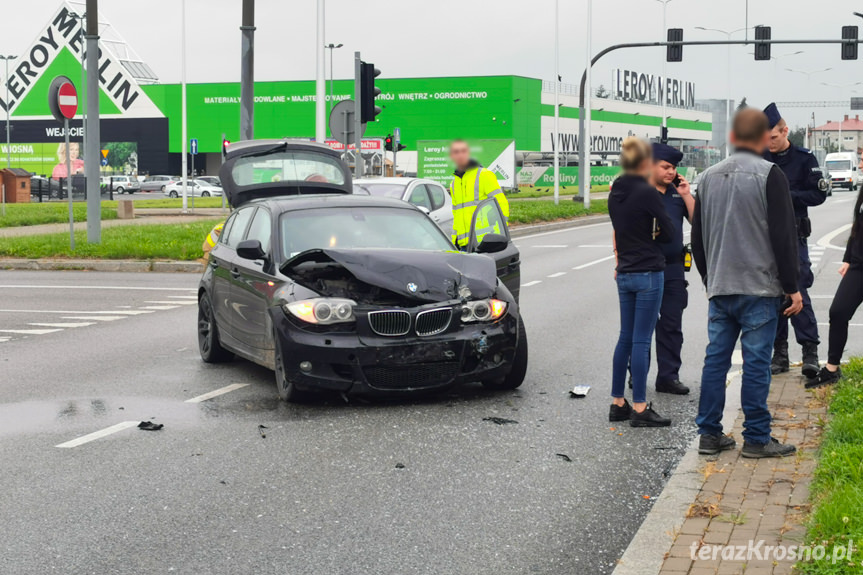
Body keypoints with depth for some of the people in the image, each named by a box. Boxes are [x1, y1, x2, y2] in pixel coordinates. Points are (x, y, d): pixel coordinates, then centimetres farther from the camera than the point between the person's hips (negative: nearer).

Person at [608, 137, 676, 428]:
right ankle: (639, 409, -2)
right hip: (648, 273, -7)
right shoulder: (647, 192, -14)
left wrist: (647, 236, 7)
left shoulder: (615, 193, 7)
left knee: (625, 338, 13)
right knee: (641, 340, -5)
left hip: (624, 273, 7)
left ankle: (617, 403, 17)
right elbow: (669, 232, -7)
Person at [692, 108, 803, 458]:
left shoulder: (709, 177, 9)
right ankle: (756, 439, 3)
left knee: (715, 359, 8)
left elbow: (697, 238, 16)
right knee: (756, 363, -1)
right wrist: (792, 287, -5)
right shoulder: (769, 176, -9)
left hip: (719, 289, 5)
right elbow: (784, 236, -11)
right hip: (759, 288, -5)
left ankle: (709, 434, 12)